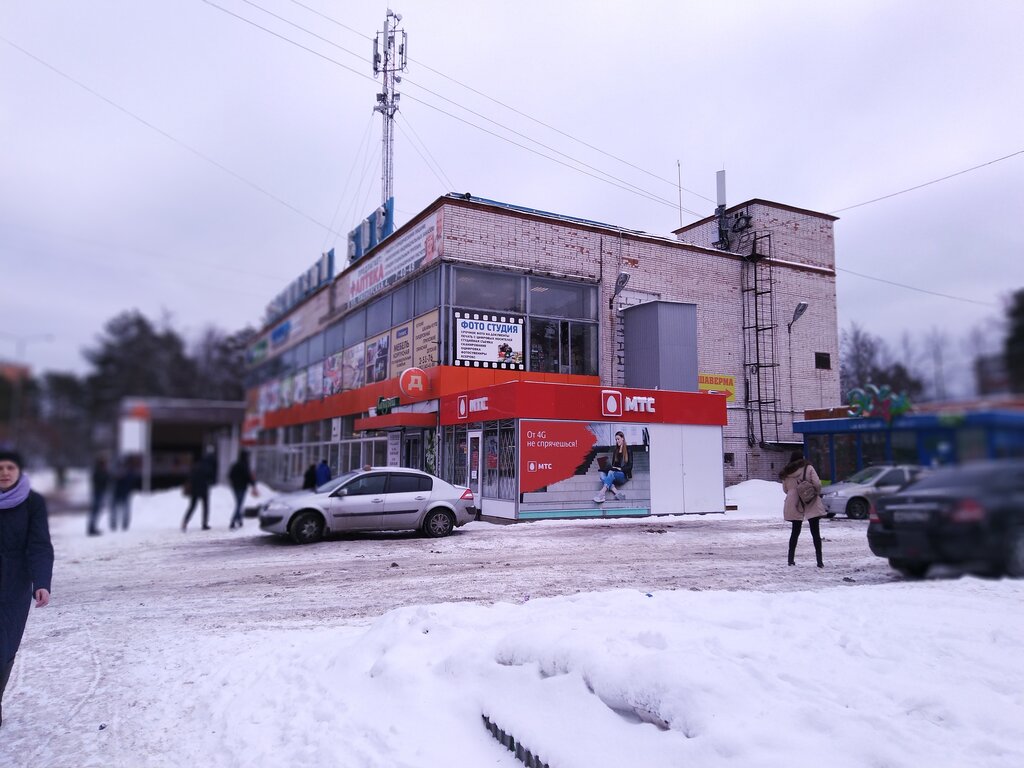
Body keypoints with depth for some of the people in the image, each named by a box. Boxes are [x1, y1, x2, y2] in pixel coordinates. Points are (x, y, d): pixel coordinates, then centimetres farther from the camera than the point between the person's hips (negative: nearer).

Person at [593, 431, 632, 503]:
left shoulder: (628, 450, 5)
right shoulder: (615, 451, 20)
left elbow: (630, 466, 0)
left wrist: (620, 469, -12)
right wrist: (612, 467, -4)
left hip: (623, 475, -5)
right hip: (614, 474, 5)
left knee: (611, 472, -36)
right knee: (602, 474, -25)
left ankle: (602, 493, -55)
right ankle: (616, 492, -44)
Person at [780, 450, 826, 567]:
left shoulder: (786, 473, 2)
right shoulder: (808, 468, -7)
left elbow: (785, 489, 8)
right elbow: (817, 484, -14)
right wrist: (817, 494, 5)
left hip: (794, 505, 3)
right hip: (811, 504, -3)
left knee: (795, 531, 14)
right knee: (815, 532, 1)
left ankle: (791, 559, 15)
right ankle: (819, 561, -3)